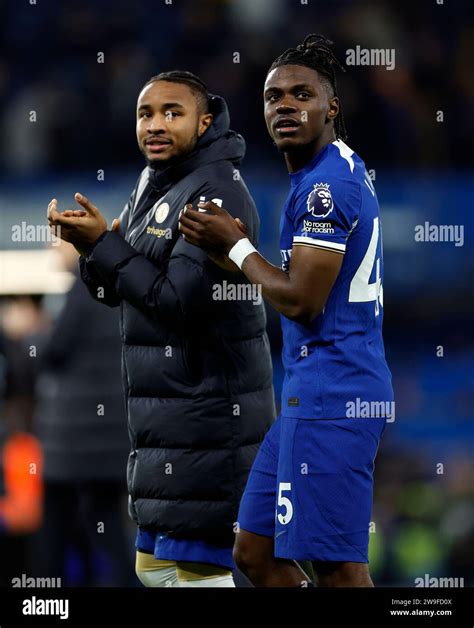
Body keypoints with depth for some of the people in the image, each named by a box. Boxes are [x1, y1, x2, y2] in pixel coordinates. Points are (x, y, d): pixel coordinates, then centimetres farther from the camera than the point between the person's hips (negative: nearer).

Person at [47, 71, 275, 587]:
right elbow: (113, 291, 15)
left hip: (207, 415, -10)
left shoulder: (217, 194, -15)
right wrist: (92, 247, -6)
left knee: (196, 569, -9)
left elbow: (178, 300, -22)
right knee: (154, 566, 15)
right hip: (165, 412, 10)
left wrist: (103, 245, -16)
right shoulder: (153, 185, 14)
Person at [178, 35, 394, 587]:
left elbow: (300, 301, -17)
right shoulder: (345, 171, 18)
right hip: (313, 393, 11)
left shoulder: (326, 185, -16)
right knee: (256, 554, 13)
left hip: (329, 396, -11)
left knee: (338, 569, -9)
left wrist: (235, 246, -5)